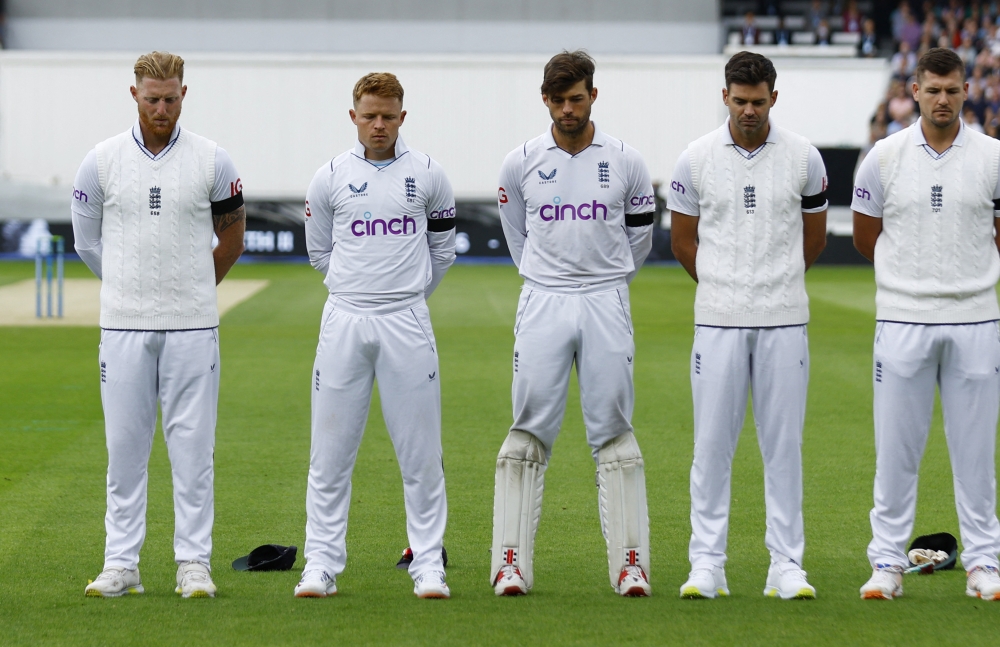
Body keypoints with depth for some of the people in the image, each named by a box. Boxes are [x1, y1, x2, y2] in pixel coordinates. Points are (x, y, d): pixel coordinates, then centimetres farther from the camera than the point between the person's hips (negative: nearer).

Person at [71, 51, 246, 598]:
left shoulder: (212, 161, 1)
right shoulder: (102, 161, 1)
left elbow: (232, 237, 13)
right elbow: (88, 241, 11)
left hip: (192, 327, -1)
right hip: (124, 326, 1)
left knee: (193, 446, 0)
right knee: (124, 445, 3)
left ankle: (193, 564, 6)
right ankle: (121, 564, 8)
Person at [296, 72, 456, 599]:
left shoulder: (427, 175, 4)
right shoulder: (329, 178, 4)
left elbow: (442, 249, 15)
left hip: (407, 323, 0)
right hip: (344, 320, 0)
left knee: (420, 452, 0)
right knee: (330, 451, 1)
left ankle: (428, 565, 6)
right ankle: (322, 565, 6)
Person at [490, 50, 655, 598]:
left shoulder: (625, 162, 2)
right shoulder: (520, 163, 2)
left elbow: (639, 238, 14)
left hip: (606, 302, 0)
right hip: (542, 305, 0)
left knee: (613, 432, 0)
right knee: (529, 433, -2)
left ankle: (631, 562, 1)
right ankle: (511, 562, -1)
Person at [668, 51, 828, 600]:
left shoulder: (803, 158, 1)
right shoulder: (697, 159, 0)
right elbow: (683, 240, 11)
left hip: (784, 319, 0)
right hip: (718, 320, 0)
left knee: (783, 444, 3)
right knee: (712, 444, 0)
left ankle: (786, 565, 8)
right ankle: (707, 565, 6)